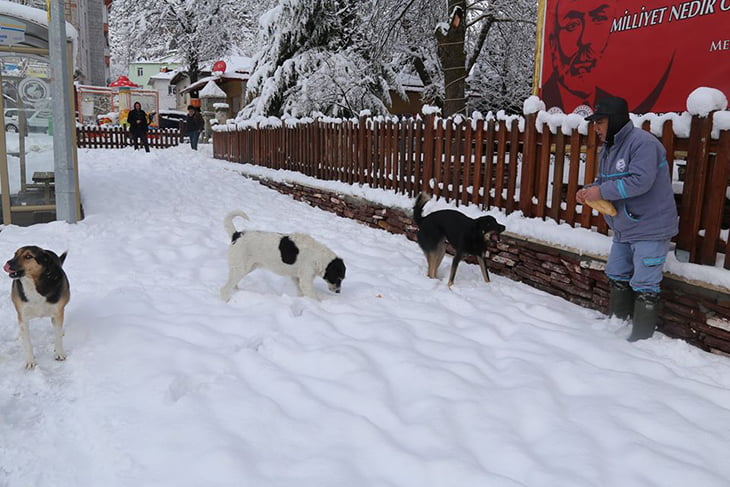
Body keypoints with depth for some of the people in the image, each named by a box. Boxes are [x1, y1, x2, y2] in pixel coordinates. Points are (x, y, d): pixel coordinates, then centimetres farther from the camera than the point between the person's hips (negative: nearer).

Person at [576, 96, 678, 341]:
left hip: (650, 228, -10)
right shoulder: (607, 148, 10)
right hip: (623, 229, 10)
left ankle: (641, 337, 6)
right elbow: (605, 180, 18)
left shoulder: (642, 143, -20)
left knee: (644, 285, -4)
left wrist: (602, 192, -24)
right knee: (616, 276, 19)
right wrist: (589, 190, -4)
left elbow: (640, 181, -30)